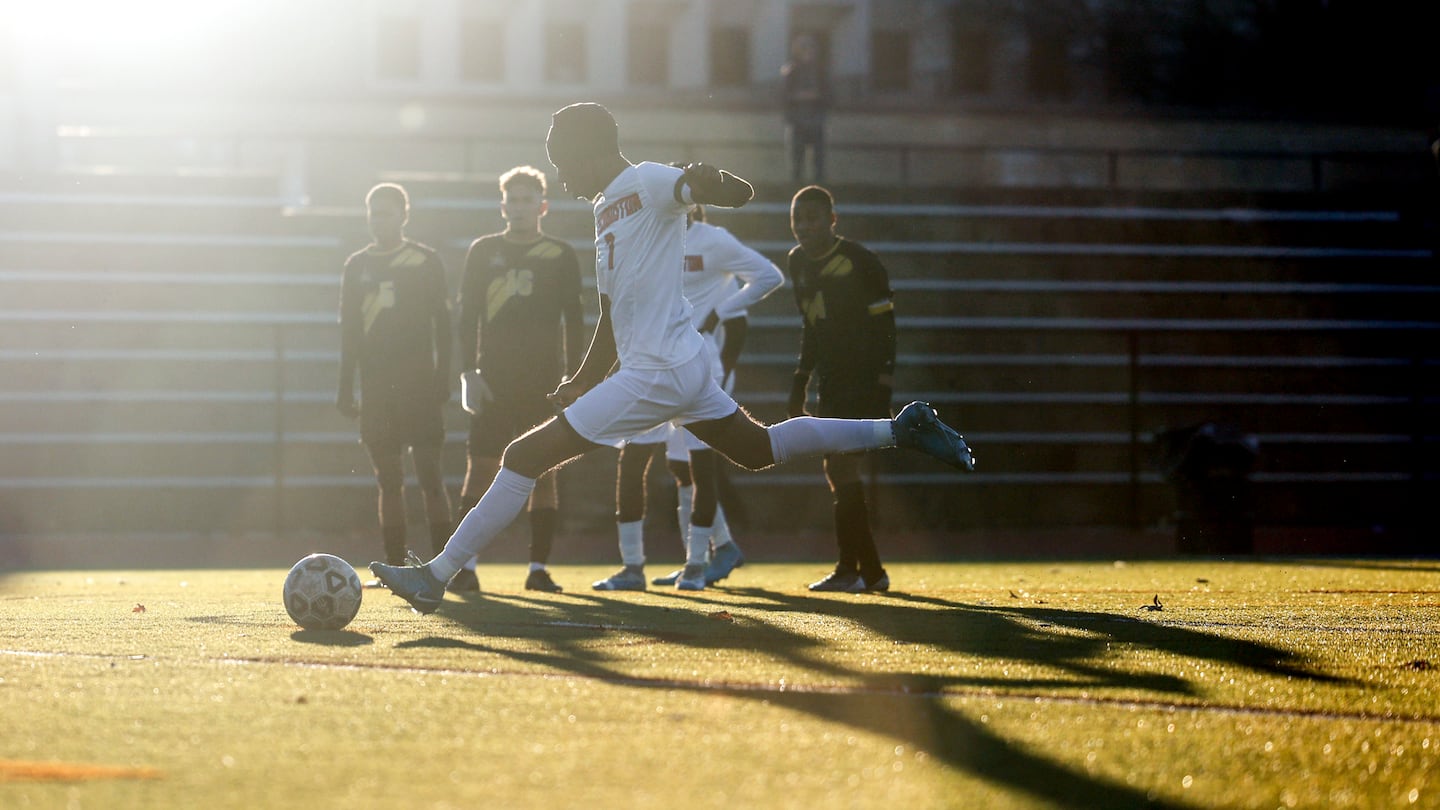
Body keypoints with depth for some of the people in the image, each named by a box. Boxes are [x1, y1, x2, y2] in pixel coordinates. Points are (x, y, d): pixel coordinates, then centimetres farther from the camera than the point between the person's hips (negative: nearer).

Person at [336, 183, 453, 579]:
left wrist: (442, 379, -6)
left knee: (429, 473, -9)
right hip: (377, 384, 3)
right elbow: (349, 332, 13)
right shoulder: (357, 266, 12)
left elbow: (442, 324, 2)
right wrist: (346, 388, 8)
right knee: (388, 479, 4)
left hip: (418, 382, -3)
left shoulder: (426, 261, 3)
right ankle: (395, 567, 7)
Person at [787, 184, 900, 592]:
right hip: (832, 382, 8)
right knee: (837, 472, 7)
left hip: (864, 379, -8)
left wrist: (883, 386, -17)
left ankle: (850, 570, -12)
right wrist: (800, 382, 18)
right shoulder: (799, 263, 10)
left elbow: (884, 327, -11)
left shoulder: (860, 262, -13)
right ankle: (872, 571, 14)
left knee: (843, 467, -15)